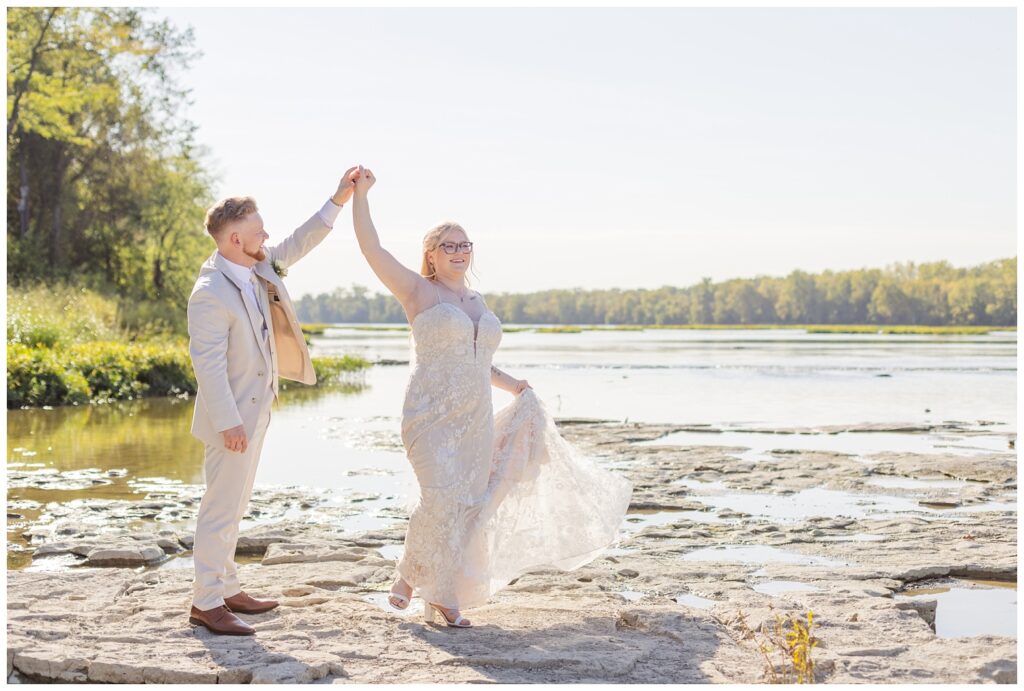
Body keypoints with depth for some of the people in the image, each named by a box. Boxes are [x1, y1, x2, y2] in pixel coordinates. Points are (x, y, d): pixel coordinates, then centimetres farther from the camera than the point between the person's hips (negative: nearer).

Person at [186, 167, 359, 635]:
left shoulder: (257, 266, 4)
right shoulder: (210, 294, -22)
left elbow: (297, 245, 19)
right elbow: (208, 364, -23)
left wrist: (338, 201, 13)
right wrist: (228, 422, -24)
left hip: (254, 409, 9)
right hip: (232, 415, -9)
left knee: (233, 506, 16)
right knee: (222, 508, -3)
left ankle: (226, 589, 27)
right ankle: (205, 603, 5)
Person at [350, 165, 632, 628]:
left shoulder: (476, 301, 17)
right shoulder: (417, 291, 0)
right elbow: (371, 248, -12)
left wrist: (513, 385, 22)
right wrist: (361, 194, -17)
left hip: (475, 420, 6)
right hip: (431, 416, -6)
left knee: (468, 508, 6)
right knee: (442, 499, -19)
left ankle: (442, 594, 18)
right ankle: (411, 578, 3)